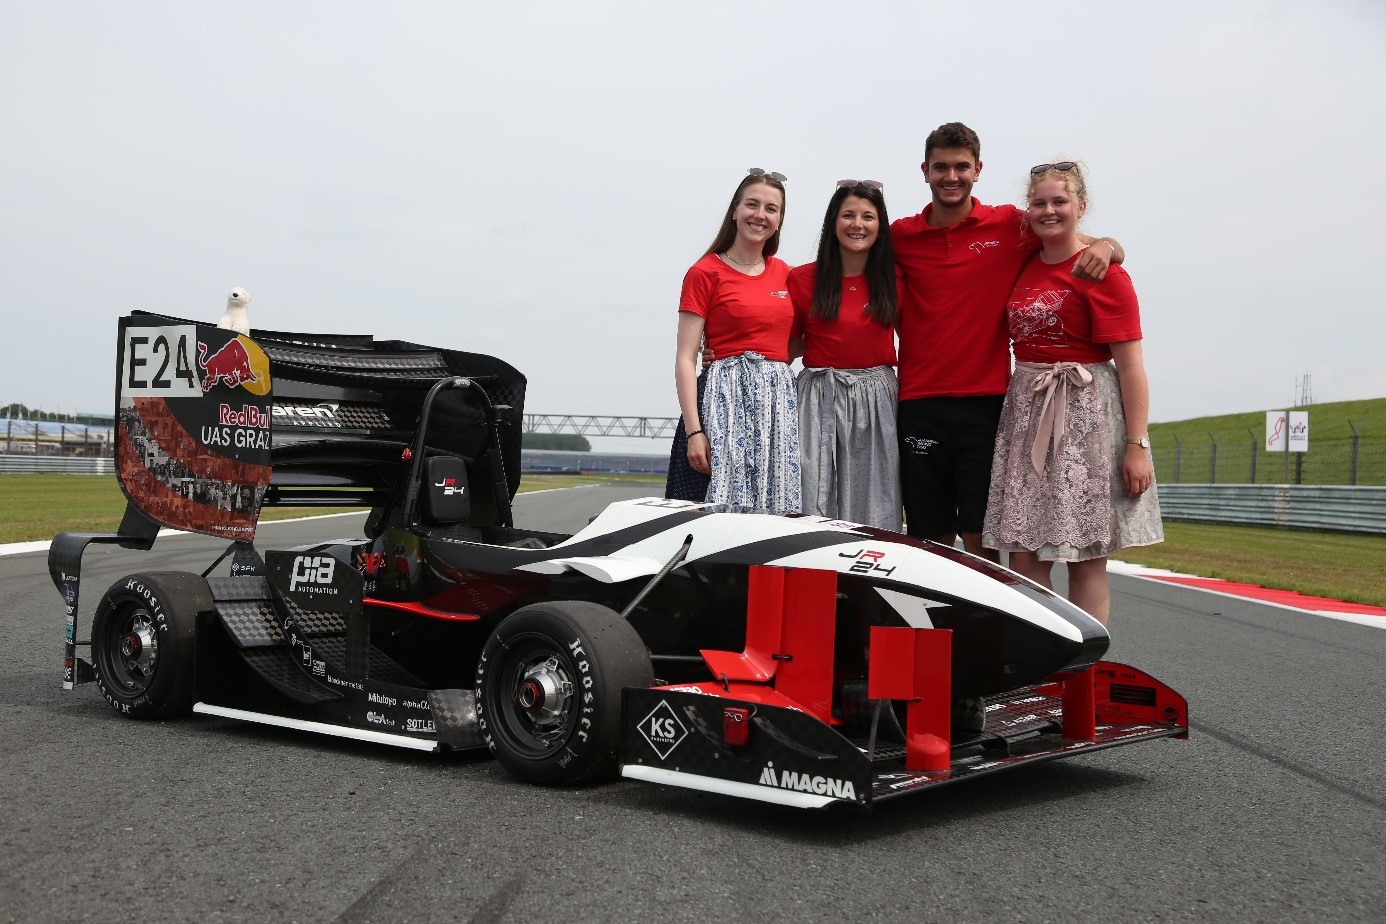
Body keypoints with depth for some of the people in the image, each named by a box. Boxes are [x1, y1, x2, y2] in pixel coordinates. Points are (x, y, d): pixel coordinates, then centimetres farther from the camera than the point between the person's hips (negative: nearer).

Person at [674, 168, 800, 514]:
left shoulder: (783, 273, 15)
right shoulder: (705, 273, -1)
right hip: (729, 395, -5)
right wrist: (693, 430, -14)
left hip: (780, 396, 5)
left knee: (778, 506, 0)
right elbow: (685, 360, -6)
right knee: (729, 507, -12)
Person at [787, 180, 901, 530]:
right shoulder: (803, 279, 3)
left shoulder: (893, 277, 8)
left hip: (877, 401, 2)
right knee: (816, 509, -4)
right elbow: (786, 346, 8)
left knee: (873, 512, 1)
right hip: (820, 400, -1)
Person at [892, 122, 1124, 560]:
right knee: (931, 539, 5)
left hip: (985, 403, -1)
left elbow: (1105, 250, 4)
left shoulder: (1011, 225, 3)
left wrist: (1103, 247, -16)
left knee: (981, 538, -2)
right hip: (920, 405, 2)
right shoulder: (900, 236, 7)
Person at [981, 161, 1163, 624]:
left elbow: (1130, 365, -11)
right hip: (1026, 412, 6)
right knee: (1023, 557, 3)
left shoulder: (1102, 272, -8)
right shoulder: (1025, 267, 11)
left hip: (1084, 416, -6)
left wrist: (1136, 445, -15)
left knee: (1086, 560, 0)